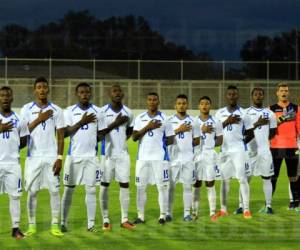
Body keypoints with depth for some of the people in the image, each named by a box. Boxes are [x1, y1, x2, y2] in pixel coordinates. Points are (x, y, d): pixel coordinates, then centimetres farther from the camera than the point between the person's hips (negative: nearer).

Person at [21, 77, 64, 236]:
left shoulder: (56, 110, 4)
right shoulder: (27, 109, 2)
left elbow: (60, 136, 3)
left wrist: (59, 158, -5)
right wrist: (38, 120, -12)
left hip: (51, 157, 1)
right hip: (33, 157, 0)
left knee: (54, 190, -1)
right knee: (32, 192, 2)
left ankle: (55, 225, 6)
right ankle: (32, 226, 11)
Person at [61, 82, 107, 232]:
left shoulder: (97, 112, 5)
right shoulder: (70, 111, 1)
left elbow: (101, 134, 10)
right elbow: (65, 133, -7)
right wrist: (81, 122, -15)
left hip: (91, 156, 1)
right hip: (73, 156, -1)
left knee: (91, 189, 1)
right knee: (69, 189, 5)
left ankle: (91, 224, 5)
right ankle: (63, 222, 14)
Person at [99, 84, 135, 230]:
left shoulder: (128, 113, 5)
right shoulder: (103, 111, -6)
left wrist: (122, 140, 8)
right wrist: (115, 124, -20)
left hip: (123, 154, 3)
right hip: (107, 154, -3)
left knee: (124, 185, 2)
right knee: (104, 185, 1)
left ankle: (124, 219, 8)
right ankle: (105, 220, 8)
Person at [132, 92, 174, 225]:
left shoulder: (164, 118, 3)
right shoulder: (140, 118, 7)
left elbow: (170, 140, 6)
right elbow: (134, 137, -4)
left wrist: (158, 142, -2)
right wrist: (148, 127, -12)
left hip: (160, 157, -2)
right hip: (142, 157, 2)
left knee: (162, 186, 0)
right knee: (140, 187, 4)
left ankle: (163, 215, 8)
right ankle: (140, 216, 12)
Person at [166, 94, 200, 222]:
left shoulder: (192, 121, 6)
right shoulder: (170, 120, 1)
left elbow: (197, 141, 10)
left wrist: (187, 145, 1)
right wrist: (178, 130, -13)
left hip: (188, 158, 1)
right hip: (173, 158, -1)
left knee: (187, 186, 3)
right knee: (171, 186, 2)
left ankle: (187, 213, 8)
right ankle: (168, 212, 9)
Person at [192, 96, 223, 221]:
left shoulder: (216, 122, 4)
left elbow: (220, 140, 6)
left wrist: (210, 145, -7)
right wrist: (201, 130, -14)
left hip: (210, 155, 0)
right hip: (196, 155, 0)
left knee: (210, 184, 1)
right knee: (196, 184, 4)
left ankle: (213, 212, 4)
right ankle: (195, 212, 10)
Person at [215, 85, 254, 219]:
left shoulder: (243, 113, 1)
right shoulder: (220, 113, 8)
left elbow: (250, 134, 7)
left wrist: (241, 142, -1)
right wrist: (227, 122, -10)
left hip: (238, 150, -3)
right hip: (224, 150, 3)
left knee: (242, 179, -7)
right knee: (224, 179, 8)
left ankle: (246, 209, -5)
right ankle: (223, 209, 15)